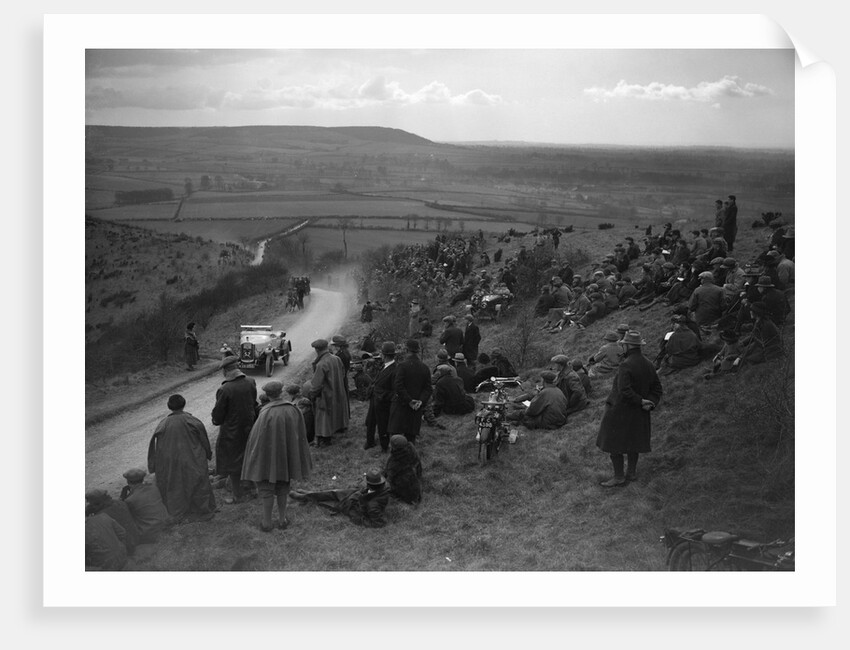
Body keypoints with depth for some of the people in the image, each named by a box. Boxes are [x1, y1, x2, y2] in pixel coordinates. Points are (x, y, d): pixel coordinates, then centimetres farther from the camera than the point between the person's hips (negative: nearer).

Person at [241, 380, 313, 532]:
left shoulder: (266, 414, -23)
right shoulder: (293, 410, -11)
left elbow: (256, 438, -15)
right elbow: (301, 435, -1)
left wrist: (255, 457, -1)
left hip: (268, 456, -4)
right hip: (286, 455, 4)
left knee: (266, 487, 10)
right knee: (282, 487, 19)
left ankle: (267, 522, 15)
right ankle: (282, 519, 26)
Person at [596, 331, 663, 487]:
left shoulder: (626, 365, -23)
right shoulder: (648, 365, 1)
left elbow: (624, 390, -31)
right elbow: (657, 389, 5)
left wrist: (640, 401, -19)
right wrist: (650, 403, -6)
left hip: (620, 410, -8)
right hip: (638, 415, 8)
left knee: (614, 444, 3)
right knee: (632, 442, 20)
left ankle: (619, 477, 7)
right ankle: (631, 472, 31)